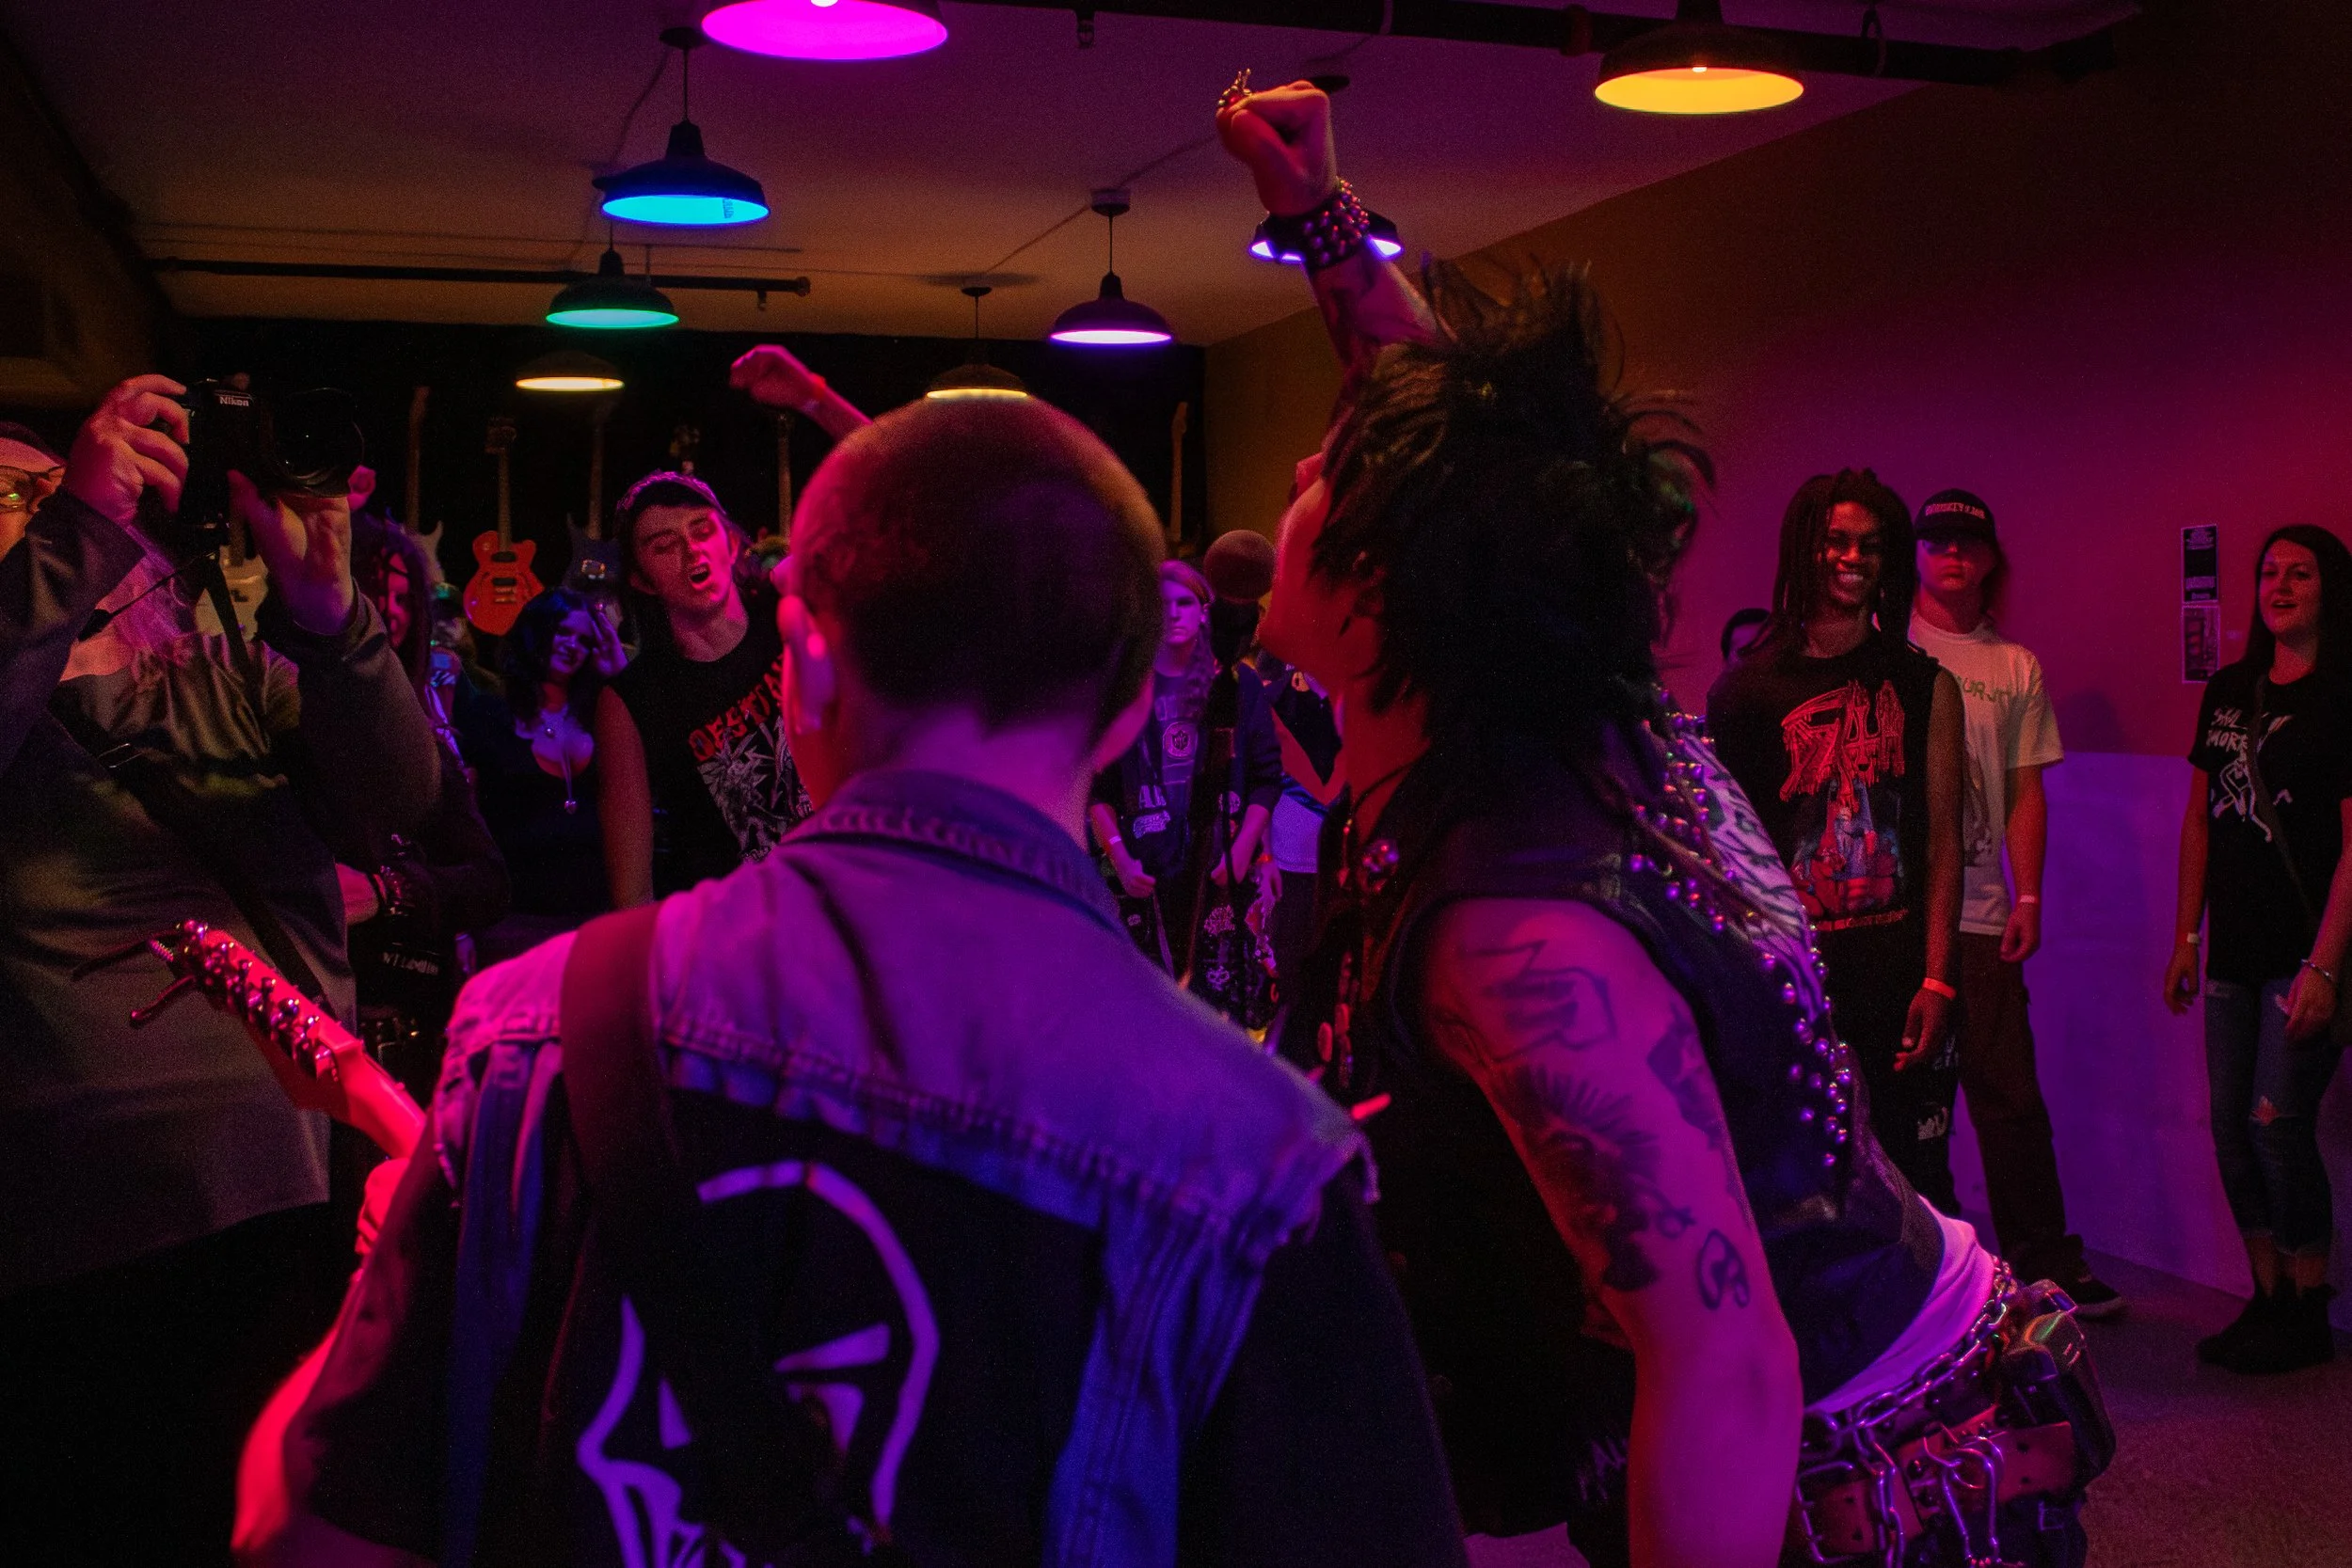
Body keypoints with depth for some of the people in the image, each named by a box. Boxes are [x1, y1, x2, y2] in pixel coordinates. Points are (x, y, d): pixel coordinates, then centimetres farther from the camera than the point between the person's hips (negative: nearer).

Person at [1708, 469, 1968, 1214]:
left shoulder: (1923, 684, 8)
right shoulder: (1751, 686, 5)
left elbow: (1943, 841, 5)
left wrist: (1935, 980, -4)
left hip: (1903, 975, 1)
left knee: (1917, 1182, 2)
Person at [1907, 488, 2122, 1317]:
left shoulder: (2016, 667, 13)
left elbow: (2025, 792, 12)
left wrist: (2028, 898, 1)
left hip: (1981, 912, 2)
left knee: (2009, 1093, 3)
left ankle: (2047, 1263, 14)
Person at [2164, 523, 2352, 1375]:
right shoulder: (2230, 690, 12)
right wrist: (2187, 937, 13)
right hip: (2235, 953, 7)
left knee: (2278, 1127, -6)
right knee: (2231, 1126, 8)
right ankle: (2268, 1301, 20)